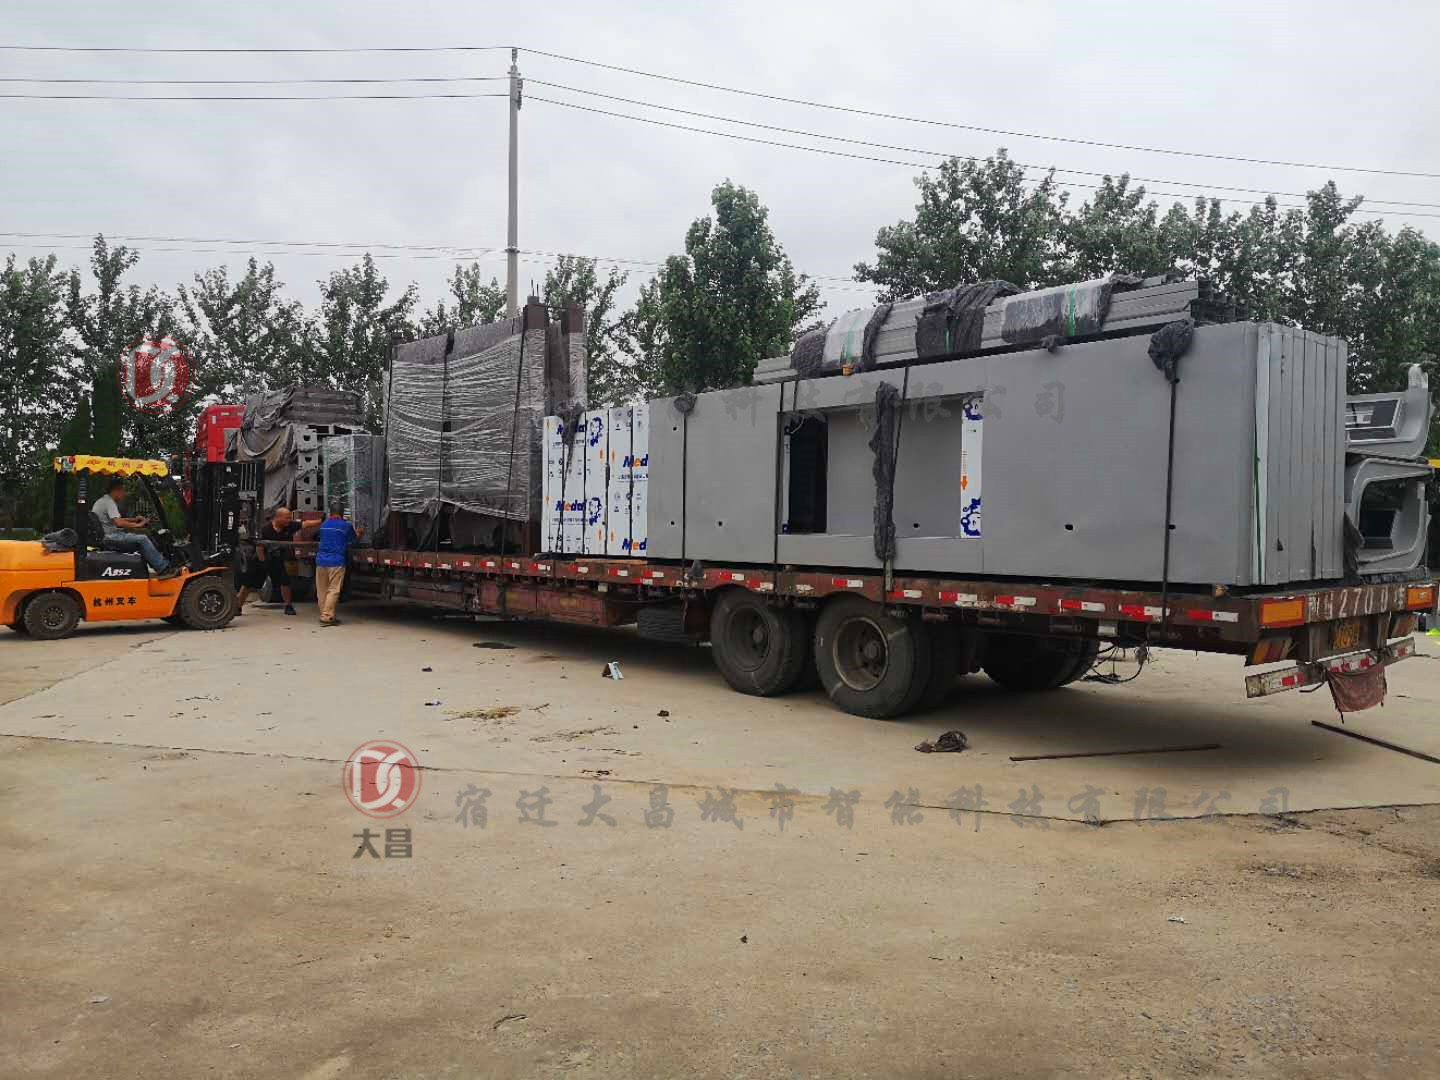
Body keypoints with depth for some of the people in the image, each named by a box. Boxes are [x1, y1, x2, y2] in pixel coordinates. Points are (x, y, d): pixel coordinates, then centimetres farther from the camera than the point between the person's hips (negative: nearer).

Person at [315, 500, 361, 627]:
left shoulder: (323, 525, 12)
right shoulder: (346, 525, -3)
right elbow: (354, 539, 13)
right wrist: (359, 533, 36)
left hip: (321, 560, 5)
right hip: (336, 561, -5)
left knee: (321, 590, 11)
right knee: (333, 590, -5)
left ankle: (324, 615, 16)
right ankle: (327, 616, -11)